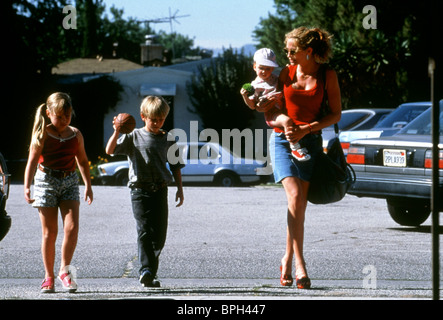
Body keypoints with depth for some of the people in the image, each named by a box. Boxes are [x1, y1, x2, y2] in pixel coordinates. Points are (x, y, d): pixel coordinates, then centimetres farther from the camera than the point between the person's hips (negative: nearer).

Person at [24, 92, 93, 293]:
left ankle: (64, 270, 4)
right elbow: (32, 161, -10)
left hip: (69, 181, 3)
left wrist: (88, 184, 14)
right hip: (46, 181, -3)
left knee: (72, 227, -12)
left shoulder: (75, 135, 6)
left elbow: (82, 161, 17)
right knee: (49, 232, 0)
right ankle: (49, 276, 9)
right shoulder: (42, 135, -6)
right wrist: (27, 187, -20)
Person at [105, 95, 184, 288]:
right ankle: (146, 270, -23)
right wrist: (117, 132, -18)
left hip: (160, 190, 3)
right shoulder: (134, 137, 3)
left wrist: (180, 189, 11)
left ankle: (151, 274, 13)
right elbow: (110, 150, -6)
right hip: (140, 190, -3)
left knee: (159, 234, 3)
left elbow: (175, 166, 16)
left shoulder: (168, 140, 10)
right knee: (144, 231, -15)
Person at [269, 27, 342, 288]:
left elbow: (336, 114, 1)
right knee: (295, 197, -18)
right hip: (282, 140, 0)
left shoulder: (327, 75, 0)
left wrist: (305, 129, -10)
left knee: (300, 205, -1)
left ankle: (287, 260, 17)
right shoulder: (287, 73, 6)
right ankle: (299, 264, -19)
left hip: (310, 141, 0)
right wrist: (282, 120, -10)